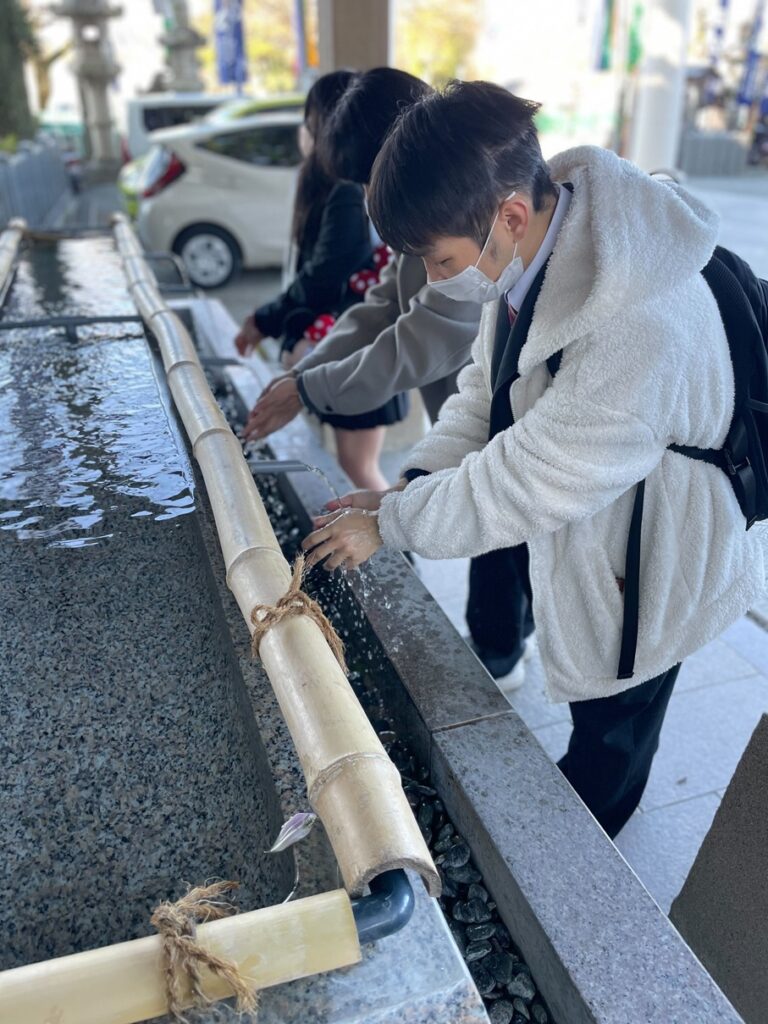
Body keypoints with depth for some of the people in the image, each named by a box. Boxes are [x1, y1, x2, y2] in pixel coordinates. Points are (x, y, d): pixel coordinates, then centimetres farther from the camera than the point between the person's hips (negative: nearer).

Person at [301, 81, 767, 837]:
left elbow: (523, 483, -31)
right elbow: (486, 384, -1)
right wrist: (414, 484, -12)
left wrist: (390, 525, -19)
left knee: (609, 728, 16)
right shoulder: (534, 241, -13)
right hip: (578, 532, 7)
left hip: (651, 568, -6)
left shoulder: (640, 331, -39)